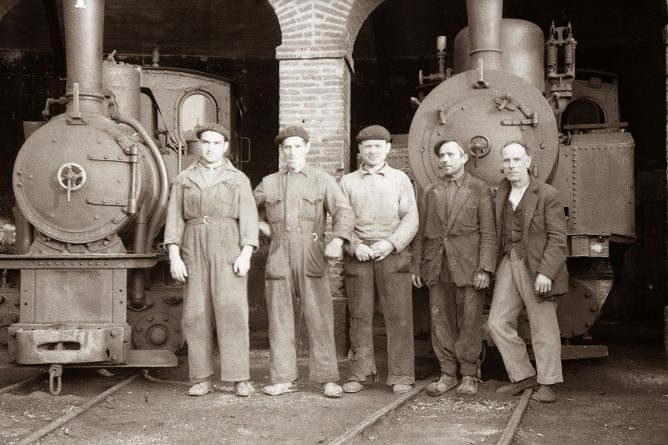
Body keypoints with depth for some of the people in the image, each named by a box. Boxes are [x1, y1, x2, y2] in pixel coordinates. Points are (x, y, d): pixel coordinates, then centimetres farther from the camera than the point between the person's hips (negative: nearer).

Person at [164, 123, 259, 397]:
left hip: (229, 248, -2)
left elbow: (248, 218, 1)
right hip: (194, 250, 2)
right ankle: (201, 379, 7)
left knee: (231, 310, -11)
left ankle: (240, 379, -7)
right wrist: (174, 256, -4)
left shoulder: (239, 179, 10)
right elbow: (174, 219, 7)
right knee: (196, 314, -1)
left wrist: (245, 255, -12)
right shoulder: (183, 179, 14)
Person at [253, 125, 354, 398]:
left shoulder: (323, 181, 7)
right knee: (280, 318, 4)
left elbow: (344, 212, -5)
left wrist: (337, 240, -22)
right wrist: (261, 225, 11)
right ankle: (283, 378, 12)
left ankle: (327, 378, 0)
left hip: (311, 256, -2)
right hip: (279, 256, 3)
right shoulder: (269, 183, 15)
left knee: (319, 317, -5)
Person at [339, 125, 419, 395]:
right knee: (359, 315, 2)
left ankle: (401, 376, 3)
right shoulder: (348, 181, 13)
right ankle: (359, 373, 11)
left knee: (399, 315, -4)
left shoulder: (400, 179, 12)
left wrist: (391, 243, -11)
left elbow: (411, 219, 4)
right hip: (358, 254, 1)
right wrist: (355, 246, -9)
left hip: (393, 254, -1)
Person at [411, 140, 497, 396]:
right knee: (441, 322, 6)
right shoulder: (430, 192, 13)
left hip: (468, 266, -3)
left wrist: (485, 268, -10)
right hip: (437, 267, 3)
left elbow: (488, 234, -1)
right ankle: (447, 373, 17)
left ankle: (469, 375, 14)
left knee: (469, 322, 1)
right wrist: (416, 266, 8)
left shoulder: (480, 190, 4)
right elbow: (421, 232, 14)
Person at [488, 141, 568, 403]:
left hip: (536, 267, -6)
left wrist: (546, 272, -18)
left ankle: (547, 384, 15)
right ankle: (522, 376, 18)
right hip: (508, 263, 6)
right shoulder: (499, 195, 10)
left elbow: (557, 238, -10)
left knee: (543, 327, 2)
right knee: (498, 322, 4)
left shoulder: (547, 195, -7)